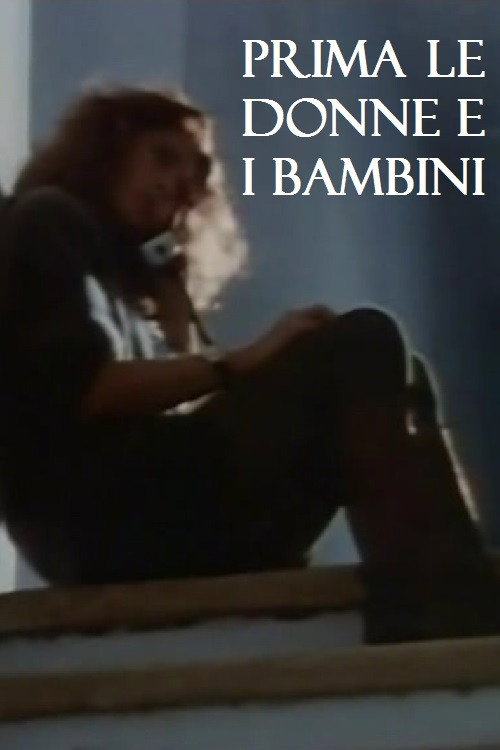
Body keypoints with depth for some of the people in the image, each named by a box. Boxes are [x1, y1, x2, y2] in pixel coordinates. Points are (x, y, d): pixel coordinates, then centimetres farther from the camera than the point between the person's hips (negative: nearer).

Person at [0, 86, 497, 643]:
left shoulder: (118, 266, 33)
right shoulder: (48, 221, 7)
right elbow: (80, 387, -13)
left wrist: (172, 293, 17)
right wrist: (238, 365, -14)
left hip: (125, 518, 9)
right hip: (97, 510, -9)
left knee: (389, 390, 7)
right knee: (363, 346, -17)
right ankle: (440, 622, -35)